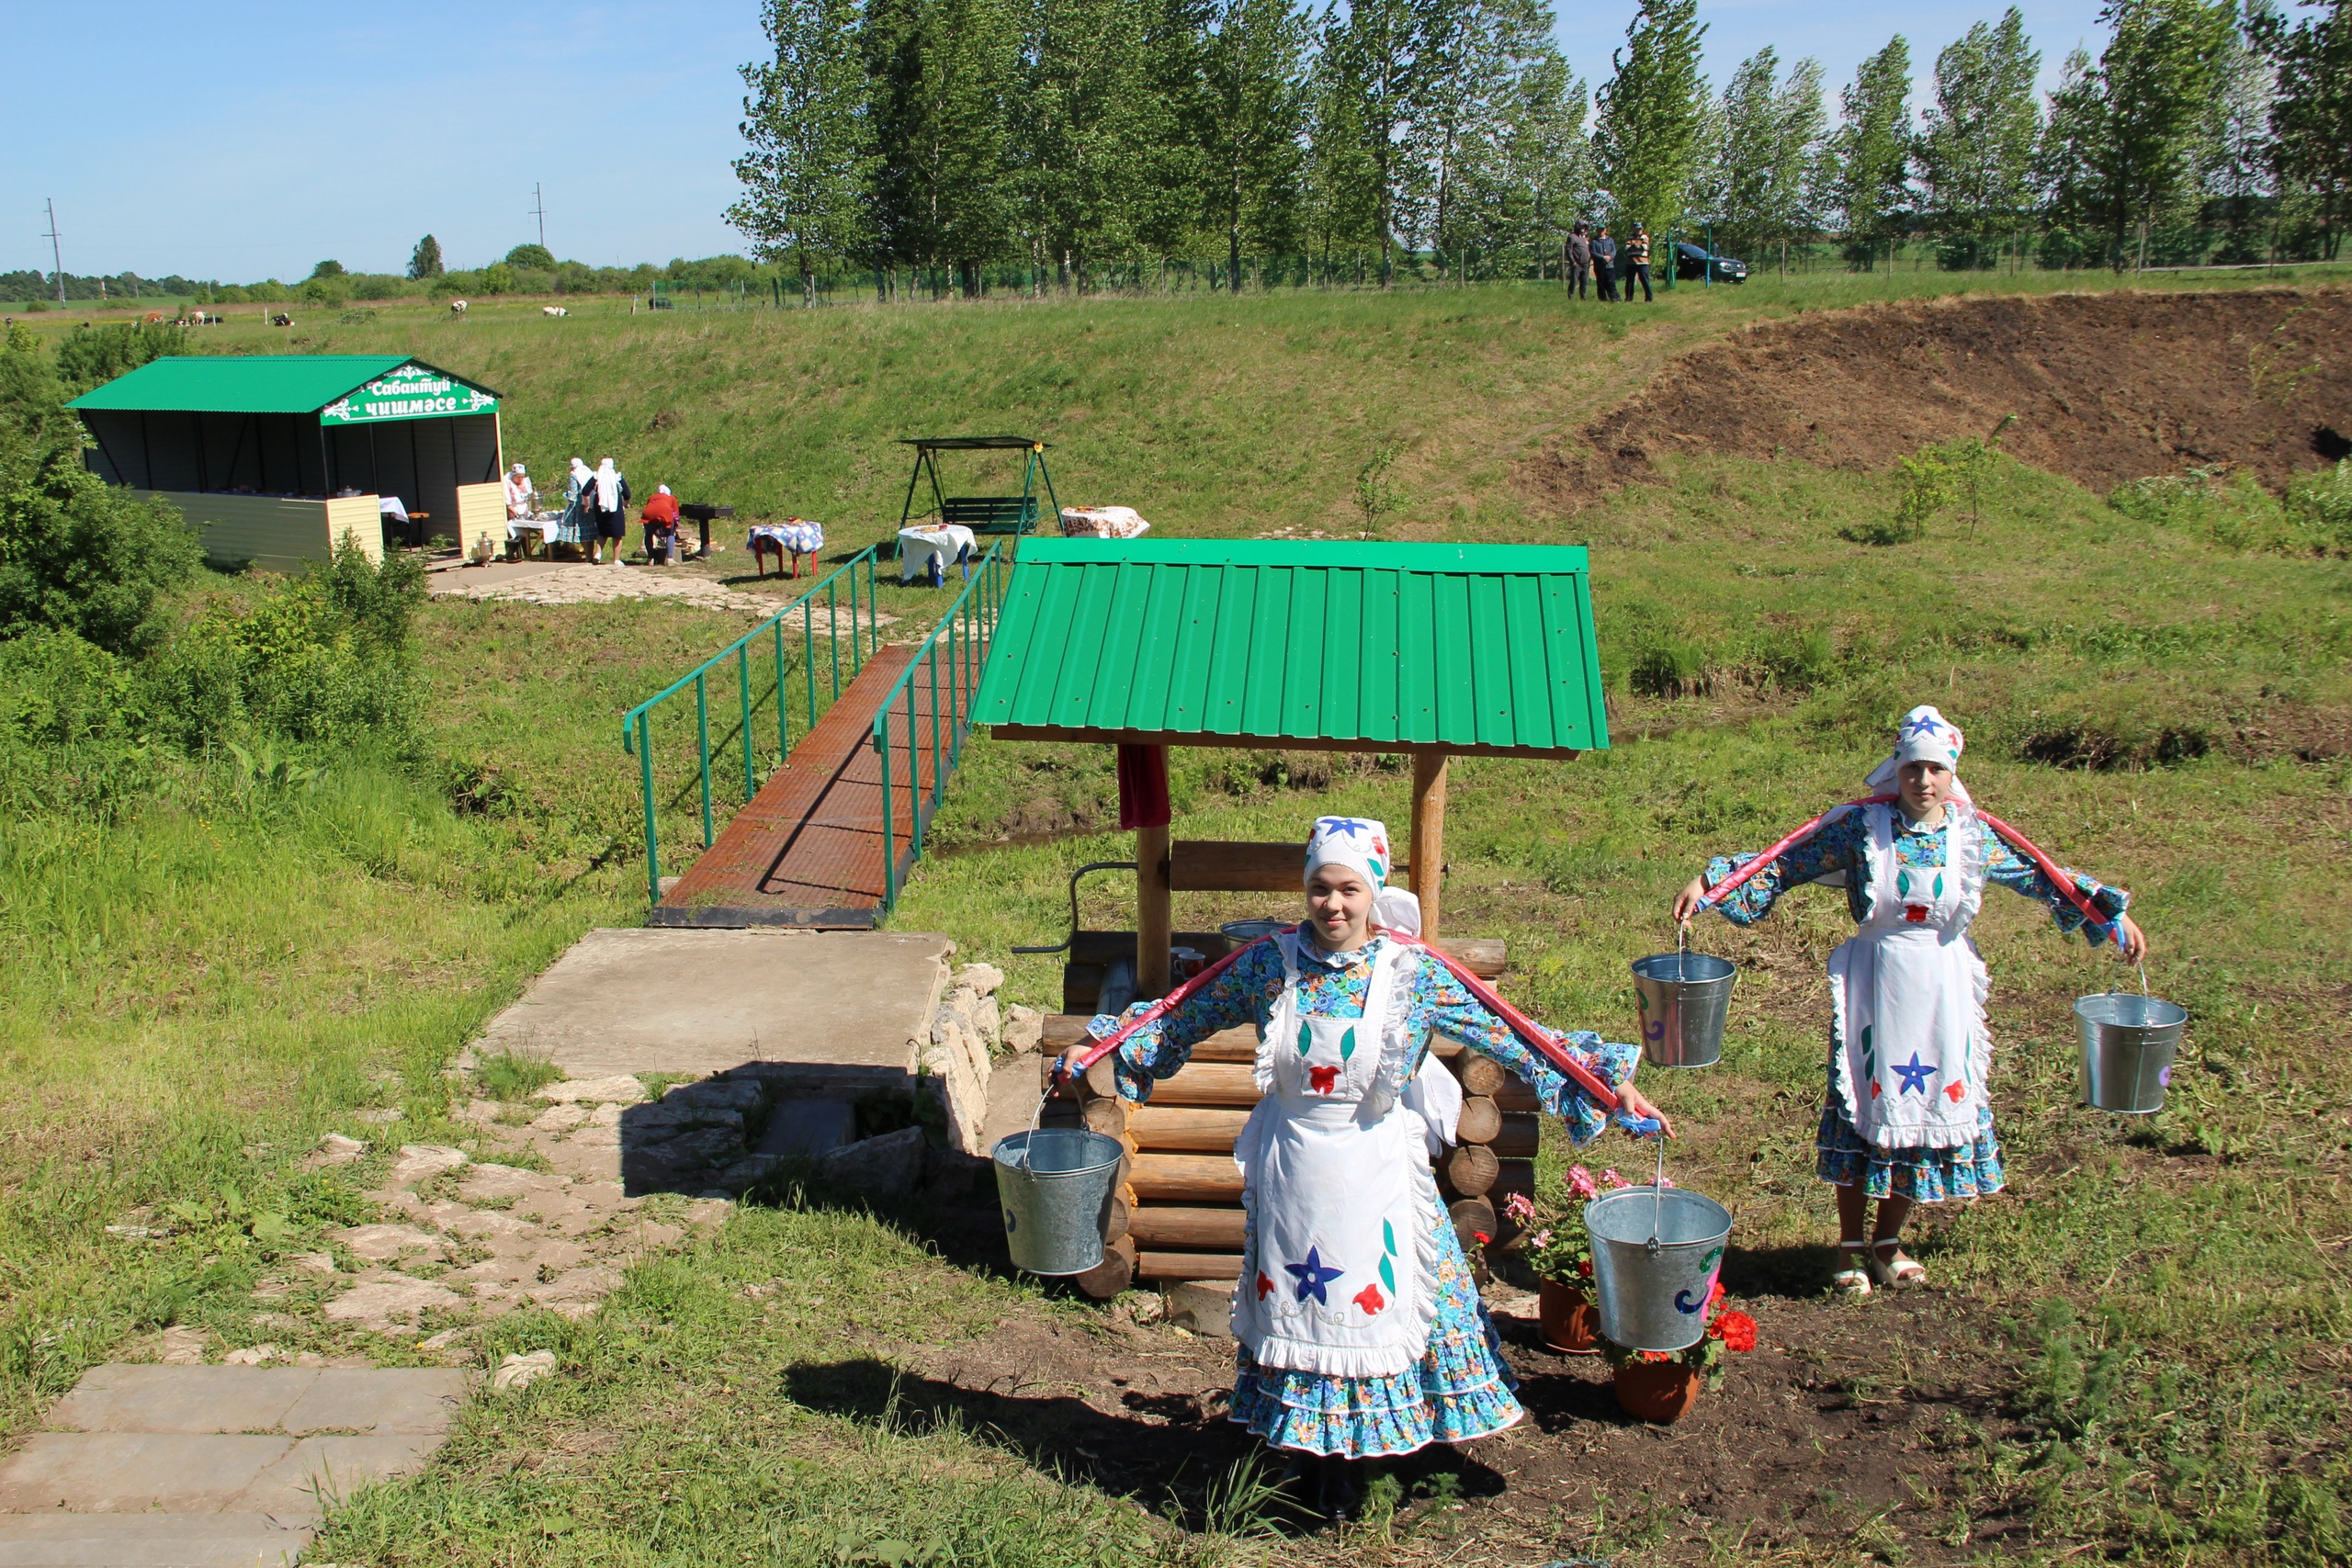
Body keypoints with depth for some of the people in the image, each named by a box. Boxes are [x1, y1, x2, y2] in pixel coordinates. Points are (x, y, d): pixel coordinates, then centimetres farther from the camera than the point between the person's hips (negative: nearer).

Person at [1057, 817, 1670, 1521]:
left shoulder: (1413, 974, -11)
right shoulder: (1270, 963, -7)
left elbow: (1509, 1037, -8)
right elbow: (1186, 1019, 6)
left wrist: (1607, 1085, -10)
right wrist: (1100, 1047, 8)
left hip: (1374, 1171, -1)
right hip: (1290, 1168, 1)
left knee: (1367, 1301, 8)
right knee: (1294, 1301, 12)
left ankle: (1349, 1450, 29)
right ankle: (1307, 1440, 32)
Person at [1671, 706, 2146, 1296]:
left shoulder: (1972, 833, -1)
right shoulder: (1862, 827, -8)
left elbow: (2039, 875, 11)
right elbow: (1784, 865, -6)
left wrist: (2113, 913, 10)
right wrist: (1707, 883, -14)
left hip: (1944, 991, 2)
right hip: (1873, 983, -2)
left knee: (1930, 1105, 8)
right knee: (1863, 1104, 3)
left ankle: (1888, 1242, 25)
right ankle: (1851, 1244, 18)